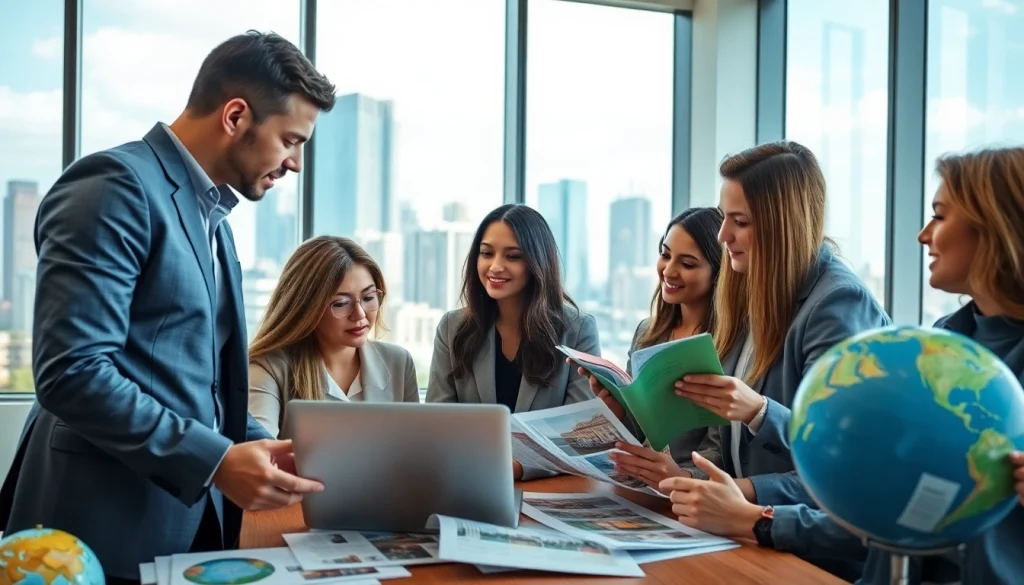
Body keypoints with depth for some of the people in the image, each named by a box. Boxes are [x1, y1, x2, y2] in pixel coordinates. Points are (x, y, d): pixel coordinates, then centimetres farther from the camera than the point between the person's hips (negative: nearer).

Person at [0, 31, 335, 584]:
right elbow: (71, 373, -22)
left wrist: (256, 446, 4)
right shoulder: (116, 186, -14)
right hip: (112, 528, -9)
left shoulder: (210, 216, 15)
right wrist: (214, 460, -22)